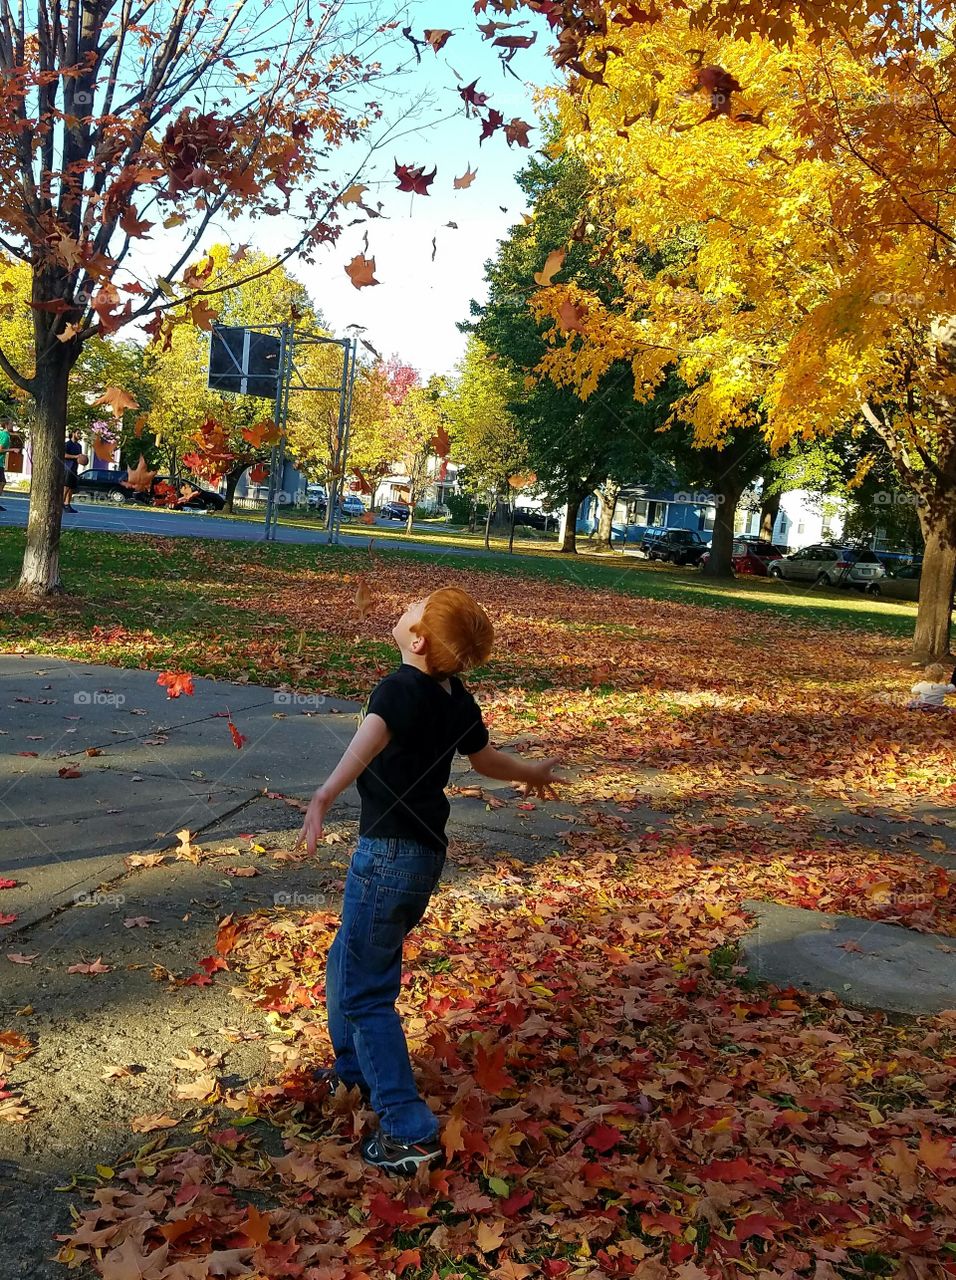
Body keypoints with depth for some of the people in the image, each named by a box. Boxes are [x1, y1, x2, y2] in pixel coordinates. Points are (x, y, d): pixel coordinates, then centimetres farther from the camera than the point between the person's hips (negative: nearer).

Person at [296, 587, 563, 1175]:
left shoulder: (401, 688, -20)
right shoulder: (456, 698, 4)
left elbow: (367, 743, -41)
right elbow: (486, 758, 19)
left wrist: (323, 798, -57)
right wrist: (533, 772, 40)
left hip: (390, 856, -9)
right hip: (426, 852, 9)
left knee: (365, 992, -1)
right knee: (348, 961, 26)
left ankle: (410, 1131, 1)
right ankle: (355, 1069, 43)